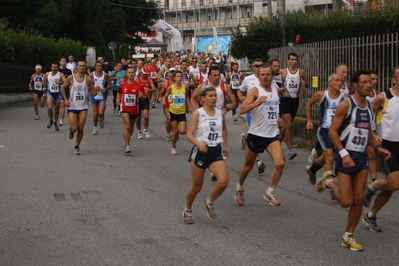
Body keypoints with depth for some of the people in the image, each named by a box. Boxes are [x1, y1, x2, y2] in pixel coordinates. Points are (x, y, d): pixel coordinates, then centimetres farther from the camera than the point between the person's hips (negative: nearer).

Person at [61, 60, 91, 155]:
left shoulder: (87, 79, 1)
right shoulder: (71, 78, -2)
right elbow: (63, 87, 10)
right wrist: (65, 99, 0)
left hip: (83, 107, 1)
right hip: (72, 106, -1)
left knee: (81, 129, -4)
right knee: (74, 128, -7)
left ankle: (77, 147, 15)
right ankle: (70, 130, 31)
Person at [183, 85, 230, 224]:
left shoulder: (220, 113, 4)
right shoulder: (197, 114, -10)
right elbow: (189, 135, -12)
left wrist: (225, 145, 21)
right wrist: (199, 144, -30)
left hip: (216, 152, 4)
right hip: (200, 152, -3)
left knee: (224, 181, -18)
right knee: (197, 187, 7)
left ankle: (209, 202, 10)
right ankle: (187, 210, 34)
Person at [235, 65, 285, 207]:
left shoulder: (276, 90, 9)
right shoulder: (255, 90, -10)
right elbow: (242, 110, -22)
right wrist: (258, 102, -33)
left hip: (273, 135, 4)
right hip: (256, 134, -4)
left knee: (280, 163, -17)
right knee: (248, 166, 11)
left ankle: (270, 192, 0)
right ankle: (239, 187, 40)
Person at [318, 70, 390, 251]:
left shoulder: (369, 106, 10)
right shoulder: (346, 105, -13)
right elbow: (332, 131, -14)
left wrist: (378, 147, 7)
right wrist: (344, 153, -22)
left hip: (361, 156, 7)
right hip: (346, 156, -7)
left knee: (358, 200, 5)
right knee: (346, 202, -7)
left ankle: (348, 237, 18)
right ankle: (329, 182, 23)